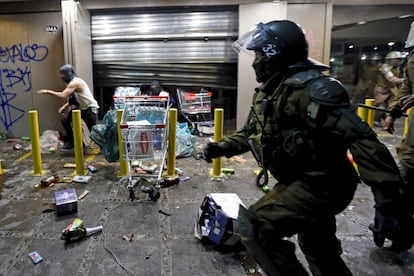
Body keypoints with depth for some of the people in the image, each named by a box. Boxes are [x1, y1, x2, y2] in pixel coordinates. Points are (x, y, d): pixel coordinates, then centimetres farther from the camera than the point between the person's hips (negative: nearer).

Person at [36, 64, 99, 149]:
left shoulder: (75, 82, -19)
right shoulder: (72, 82, 11)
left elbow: (63, 95, -30)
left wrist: (48, 91, -23)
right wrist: (64, 106, 1)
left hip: (91, 109, -10)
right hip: (82, 109, 10)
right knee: (65, 120, 8)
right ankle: (71, 142, 15)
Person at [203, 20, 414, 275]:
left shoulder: (308, 88, -24)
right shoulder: (270, 91, 7)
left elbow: (362, 140, -31)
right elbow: (251, 132, 18)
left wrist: (389, 203, -35)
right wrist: (222, 147, 1)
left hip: (321, 184, -10)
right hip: (302, 180, 10)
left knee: (253, 228, -20)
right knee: (320, 252, 25)